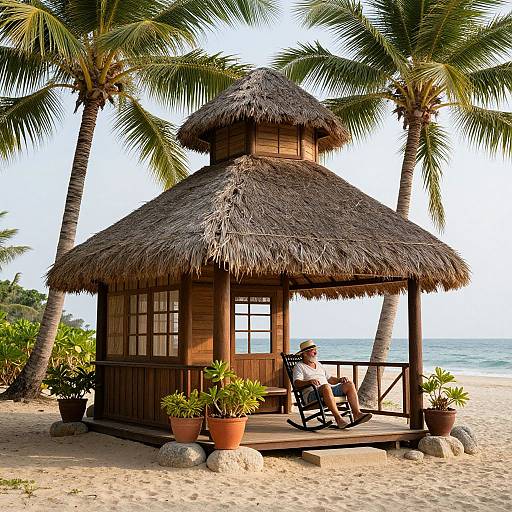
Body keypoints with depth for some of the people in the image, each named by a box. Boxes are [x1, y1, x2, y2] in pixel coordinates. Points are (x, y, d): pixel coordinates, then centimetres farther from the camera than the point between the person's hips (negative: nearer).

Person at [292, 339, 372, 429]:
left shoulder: (318, 364, 28)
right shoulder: (299, 366, 5)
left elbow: (330, 379, 28)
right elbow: (297, 383, -12)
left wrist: (340, 379, 7)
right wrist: (309, 382, -31)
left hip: (329, 390, 7)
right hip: (311, 394, -7)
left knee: (349, 384, -9)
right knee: (326, 387, -38)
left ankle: (357, 413, -21)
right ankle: (338, 419, -44)